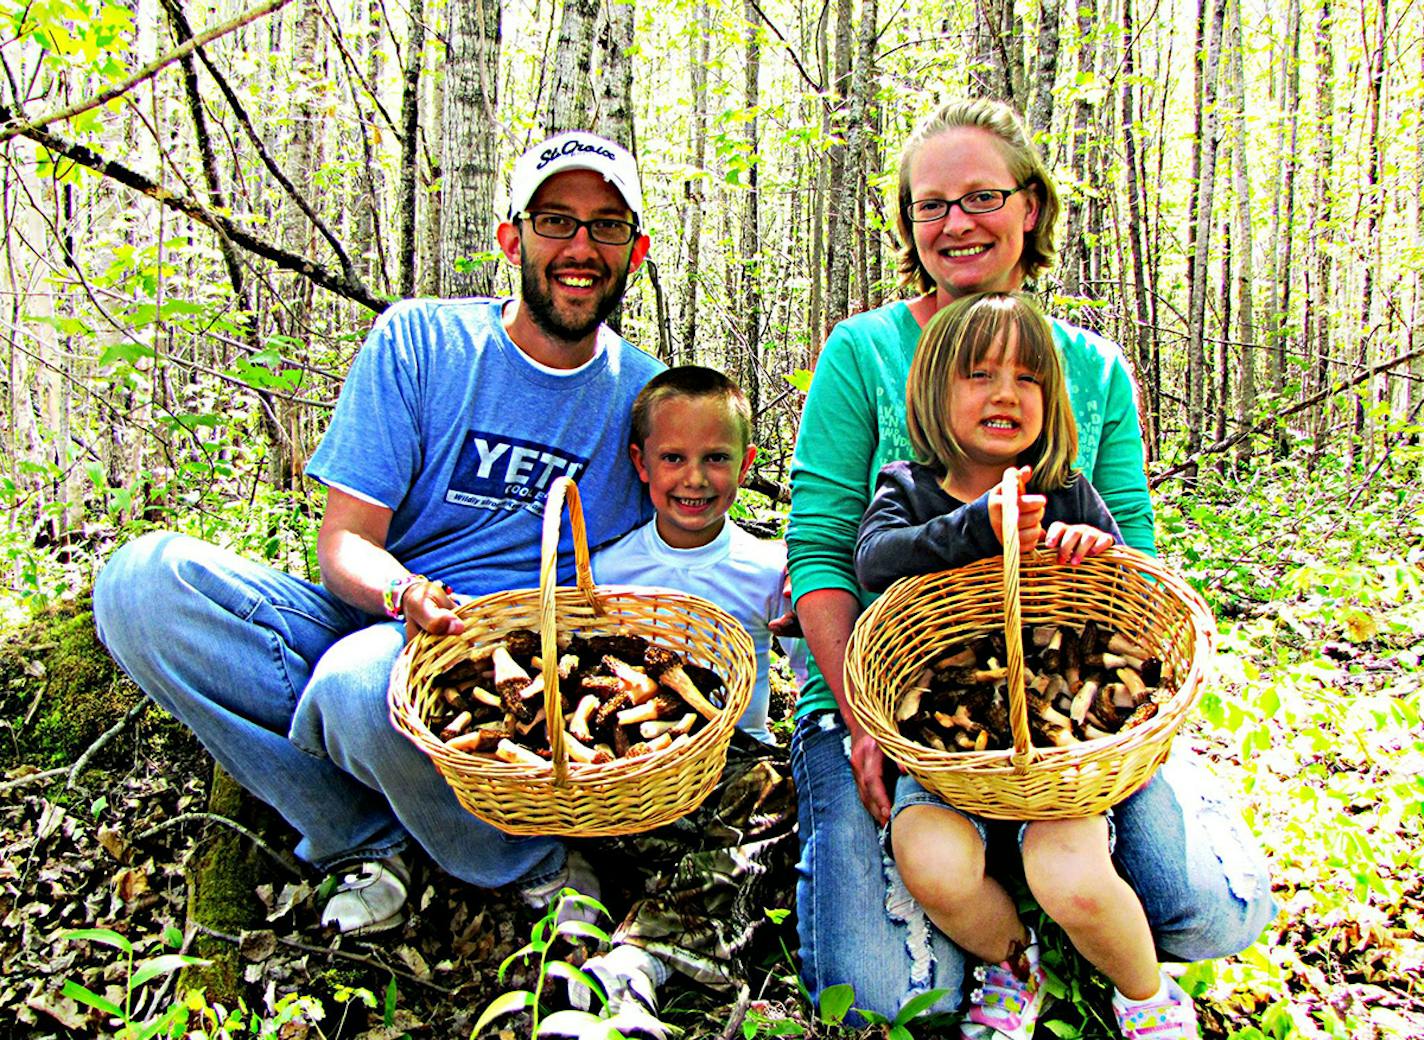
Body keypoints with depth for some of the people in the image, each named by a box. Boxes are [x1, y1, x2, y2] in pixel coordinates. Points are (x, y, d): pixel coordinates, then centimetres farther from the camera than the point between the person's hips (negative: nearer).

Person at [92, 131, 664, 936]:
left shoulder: (646, 396, 4)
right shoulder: (419, 341, 0)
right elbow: (344, 542, -4)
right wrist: (404, 591, -27)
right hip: (369, 624, 3)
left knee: (365, 683, -37)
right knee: (145, 578, -21)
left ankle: (537, 868, -7)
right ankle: (365, 845, -11)